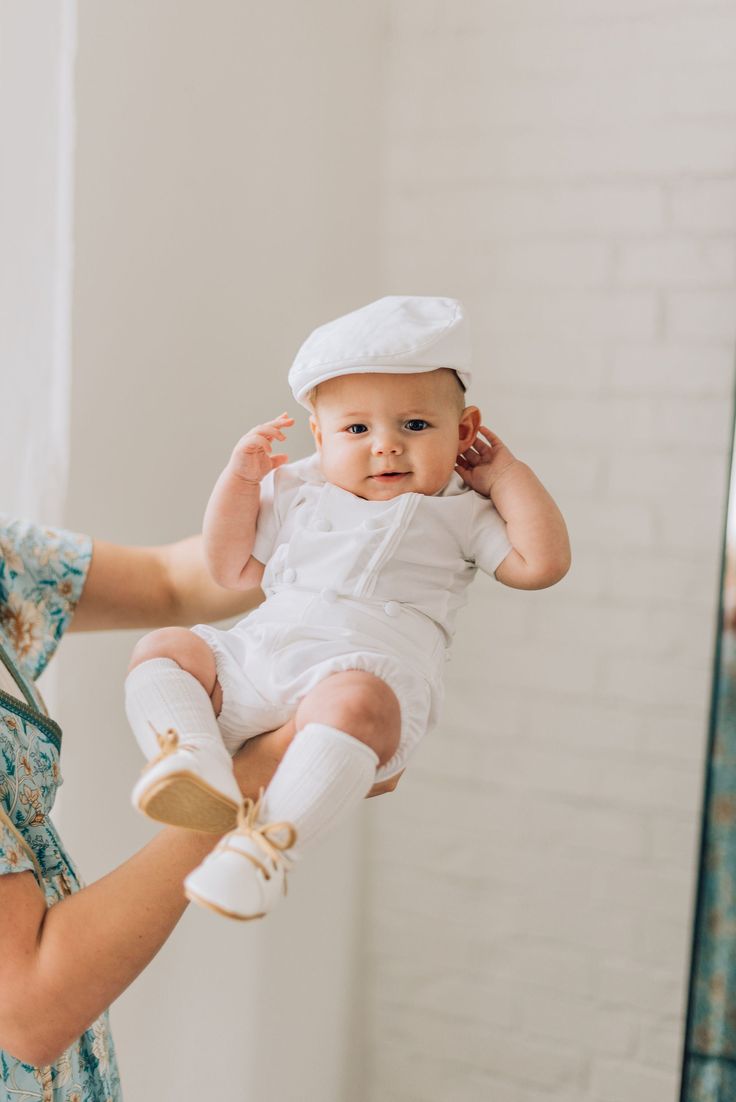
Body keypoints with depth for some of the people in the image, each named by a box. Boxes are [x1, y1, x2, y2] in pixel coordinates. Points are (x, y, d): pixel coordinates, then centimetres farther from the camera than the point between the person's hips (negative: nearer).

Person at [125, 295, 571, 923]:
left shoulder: (459, 511, 15)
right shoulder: (295, 493, 25)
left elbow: (540, 563, 2)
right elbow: (233, 572, 25)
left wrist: (504, 472, 8)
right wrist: (240, 478, 16)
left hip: (366, 668, -5)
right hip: (256, 655, 6)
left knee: (354, 701, -38)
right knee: (163, 649, -8)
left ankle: (269, 843, -42)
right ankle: (198, 759, -31)